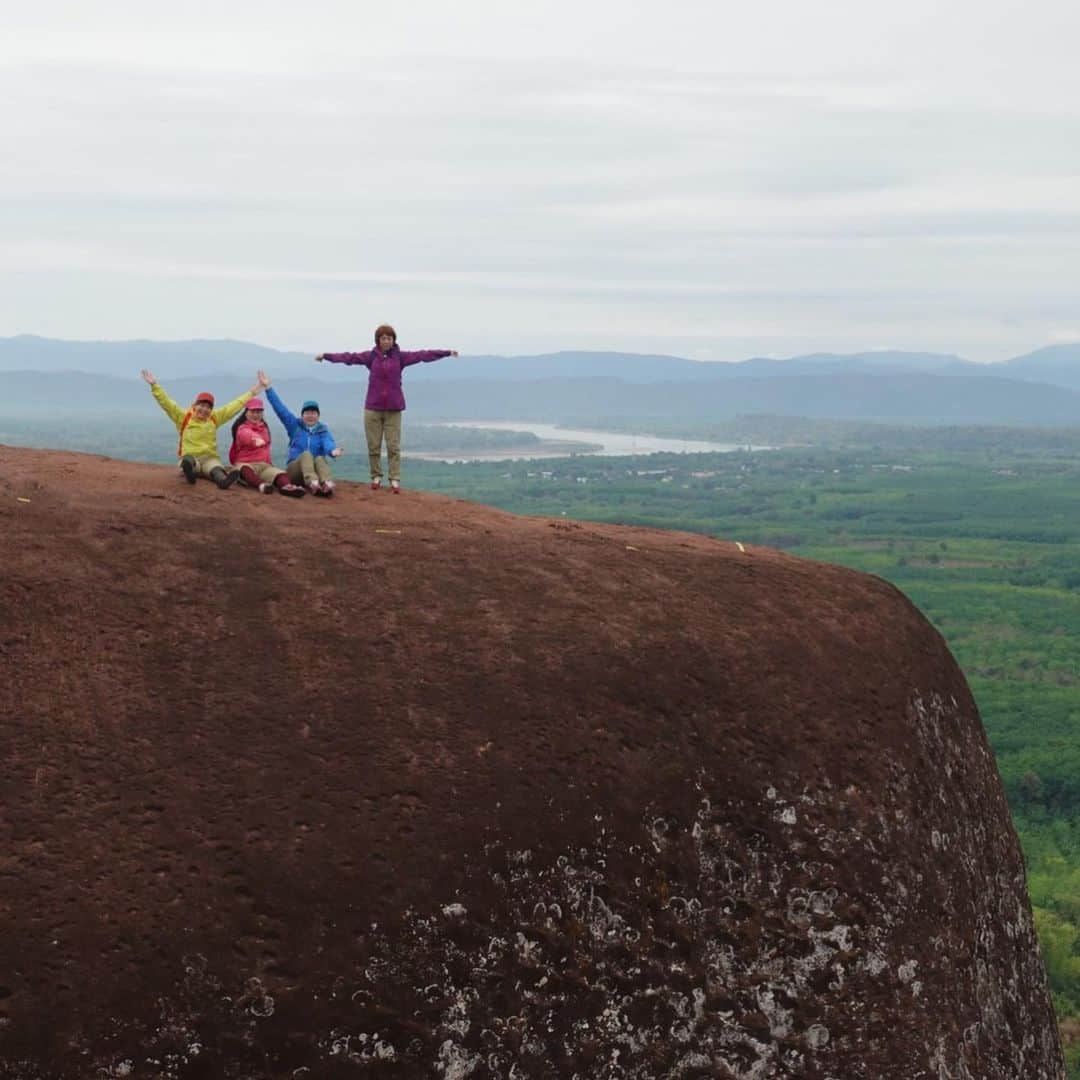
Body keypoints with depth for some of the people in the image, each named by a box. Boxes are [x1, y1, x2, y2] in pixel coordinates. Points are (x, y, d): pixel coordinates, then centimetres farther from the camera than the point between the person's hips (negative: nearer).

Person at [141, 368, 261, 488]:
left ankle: (223, 480, -69)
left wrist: (253, 390, 16)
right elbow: (166, 402, -1)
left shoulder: (215, 418, 13)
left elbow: (235, 406, 15)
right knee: (188, 461, -38)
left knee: (216, 469, -37)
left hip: (210, 458, 0)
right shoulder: (184, 417, 6)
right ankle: (189, 471, -71)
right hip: (190, 457, 0)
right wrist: (154, 385, -11)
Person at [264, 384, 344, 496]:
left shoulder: (323, 430, 8)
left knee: (320, 459, -31)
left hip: (316, 469, 0)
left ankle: (328, 484, -64)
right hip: (295, 469, 0)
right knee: (306, 454, -29)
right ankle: (313, 483, -61)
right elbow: (279, 407, 4)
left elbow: (328, 443, -14)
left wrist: (332, 450, -38)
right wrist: (268, 388, -3)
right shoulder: (295, 425, 10)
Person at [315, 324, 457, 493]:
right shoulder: (371, 356, 3)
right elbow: (349, 357, -2)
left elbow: (422, 355, -2)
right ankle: (376, 477, 17)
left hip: (393, 409, 0)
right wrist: (325, 356, -10)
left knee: (393, 446, -1)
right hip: (372, 407, 0)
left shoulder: (400, 357, 3)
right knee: (373, 446, 4)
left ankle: (395, 480, 2)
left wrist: (447, 352, -8)